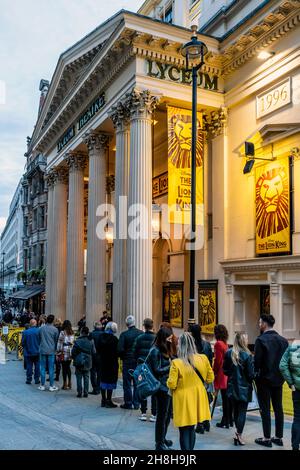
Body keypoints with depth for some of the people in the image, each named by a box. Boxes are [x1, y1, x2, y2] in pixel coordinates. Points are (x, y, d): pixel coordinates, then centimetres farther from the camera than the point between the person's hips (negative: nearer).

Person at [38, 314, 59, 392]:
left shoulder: (41, 329, -1)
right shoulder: (55, 329, -6)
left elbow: (39, 339, 7)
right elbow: (56, 340, 2)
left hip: (42, 350, 2)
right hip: (51, 351, -2)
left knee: (43, 368, 8)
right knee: (51, 369, 3)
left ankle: (42, 385, 13)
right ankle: (51, 386, 7)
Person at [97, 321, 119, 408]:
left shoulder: (100, 337, 0)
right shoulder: (114, 339, -17)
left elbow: (98, 348, 6)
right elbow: (117, 351, -15)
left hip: (102, 362, 6)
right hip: (112, 363, -6)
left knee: (103, 380, 14)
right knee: (110, 381, 2)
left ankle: (104, 400, 21)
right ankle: (108, 401, 5)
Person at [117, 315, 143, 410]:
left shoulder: (124, 334, -11)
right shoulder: (141, 333, -4)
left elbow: (120, 349, -14)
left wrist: (123, 357, 3)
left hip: (128, 362, -3)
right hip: (139, 362, 3)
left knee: (127, 383, 8)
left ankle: (128, 403, 12)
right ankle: (136, 403, 16)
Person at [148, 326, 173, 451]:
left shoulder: (165, 350, 11)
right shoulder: (155, 351, -15)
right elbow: (157, 370, -15)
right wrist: (170, 367, -14)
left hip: (168, 387, 9)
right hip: (162, 388, -9)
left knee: (167, 414, 18)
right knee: (162, 415, 2)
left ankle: (163, 439, 32)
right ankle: (159, 444, 14)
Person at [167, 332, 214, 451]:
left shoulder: (176, 363, -20)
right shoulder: (203, 359, -8)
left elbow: (171, 385, -16)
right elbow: (210, 378, 4)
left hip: (183, 400, -4)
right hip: (197, 399, 4)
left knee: (184, 431, 9)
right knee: (191, 429, 22)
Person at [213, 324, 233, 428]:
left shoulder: (218, 344, -13)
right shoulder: (225, 344, 11)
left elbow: (218, 360, -15)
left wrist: (214, 372, -5)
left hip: (221, 374, -8)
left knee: (225, 398, -3)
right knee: (228, 398, 13)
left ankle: (225, 421, 3)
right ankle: (229, 420, 21)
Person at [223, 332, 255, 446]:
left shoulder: (228, 353, -5)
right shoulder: (247, 355, -16)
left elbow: (225, 370, 0)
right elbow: (251, 374, -13)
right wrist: (250, 380, 8)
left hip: (232, 386, 4)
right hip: (244, 387, -4)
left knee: (235, 410, 17)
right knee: (242, 411, 4)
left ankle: (237, 432, 29)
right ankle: (239, 436, 4)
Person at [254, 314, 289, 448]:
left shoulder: (261, 340, -16)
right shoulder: (283, 340, 2)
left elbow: (257, 360, -17)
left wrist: (256, 373, -1)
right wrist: (280, 374, 13)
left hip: (265, 379, -6)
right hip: (278, 379, 6)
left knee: (265, 409, 2)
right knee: (278, 408, 13)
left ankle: (267, 438, 8)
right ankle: (279, 437, 21)